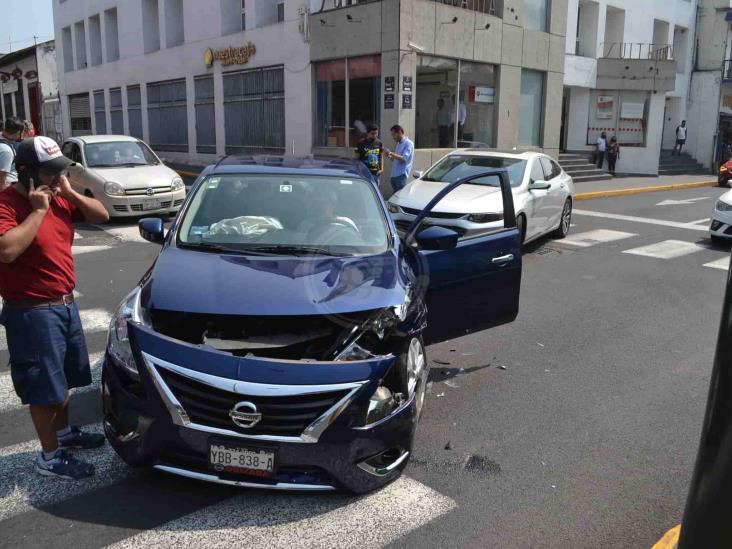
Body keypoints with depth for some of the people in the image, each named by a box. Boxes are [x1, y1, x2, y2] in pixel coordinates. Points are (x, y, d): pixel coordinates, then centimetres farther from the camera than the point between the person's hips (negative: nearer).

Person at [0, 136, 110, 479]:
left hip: (65, 305, 9)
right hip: (32, 313, -8)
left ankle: (64, 433, 41)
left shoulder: (58, 198, 6)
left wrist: (70, 193, -7)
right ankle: (49, 458, 16)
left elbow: (101, 215, 8)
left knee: (64, 379, 22)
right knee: (45, 388, 2)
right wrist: (38, 210, -26)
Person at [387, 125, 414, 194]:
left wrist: (391, 153, -23)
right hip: (394, 174, 8)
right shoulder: (398, 143, 20)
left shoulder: (408, 143, -6)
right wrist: (391, 157, 8)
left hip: (401, 174, -8)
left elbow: (404, 158, -17)